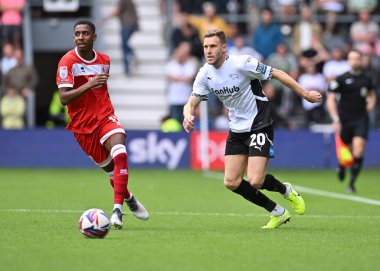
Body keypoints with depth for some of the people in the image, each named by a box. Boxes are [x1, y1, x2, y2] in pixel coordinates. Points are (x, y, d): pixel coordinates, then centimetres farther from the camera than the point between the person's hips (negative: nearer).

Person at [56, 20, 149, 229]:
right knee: (111, 169, 6)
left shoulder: (104, 60, 6)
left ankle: (117, 209, -28)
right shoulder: (67, 61, -11)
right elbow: (63, 98, -20)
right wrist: (88, 85, -31)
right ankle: (129, 198, 37)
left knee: (119, 154, -26)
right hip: (82, 124, -2)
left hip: (105, 117, 2)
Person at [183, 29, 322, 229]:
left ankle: (287, 191, 16)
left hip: (259, 127, -7)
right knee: (231, 182, -1)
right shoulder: (205, 74, -3)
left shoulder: (242, 63, -21)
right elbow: (192, 103, 1)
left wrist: (305, 94, -10)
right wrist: (188, 115, -24)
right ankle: (278, 213, 15)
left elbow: (277, 74, -13)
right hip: (237, 130, 7)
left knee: (255, 181, -18)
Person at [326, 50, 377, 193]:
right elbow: (331, 99, -4)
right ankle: (341, 166, 45)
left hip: (361, 119, 1)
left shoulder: (367, 79, 7)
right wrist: (336, 120, -12)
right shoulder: (341, 79, -3)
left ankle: (352, 183, -8)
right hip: (344, 120, -1)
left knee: (358, 150, -16)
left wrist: (371, 103, 5)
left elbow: (372, 94, 27)